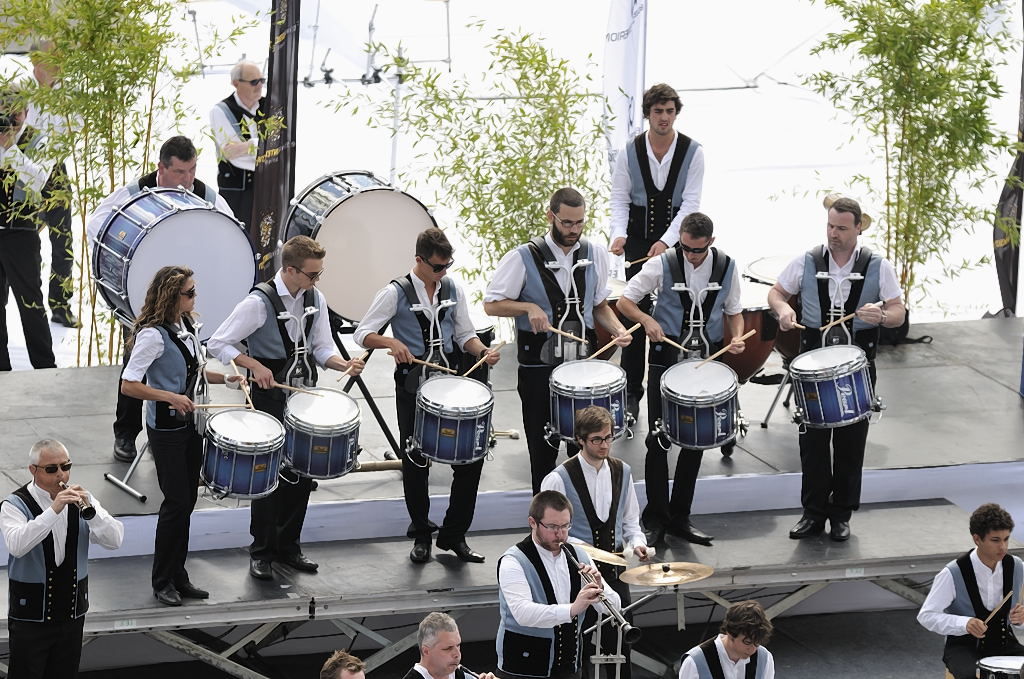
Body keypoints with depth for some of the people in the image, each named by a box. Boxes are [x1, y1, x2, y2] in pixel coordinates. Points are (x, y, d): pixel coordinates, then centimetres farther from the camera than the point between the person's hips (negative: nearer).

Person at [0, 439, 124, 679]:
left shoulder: (80, 499, 4)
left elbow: (114, 540, -6)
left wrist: (90, 509, -23)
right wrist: (53, 511, -35)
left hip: (72, 613, 4)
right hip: (31, 616, -4)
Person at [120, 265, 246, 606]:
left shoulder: (187, 327, 7)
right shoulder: (153, 335, -20)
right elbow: (128, 384, -22)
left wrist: (225, 378, 4)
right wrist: (170, 397, -30)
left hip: (190, 424, 8)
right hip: (166, 428, -8)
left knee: (187, 501, 11)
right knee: (176, 502, -5)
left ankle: (178, 577, 20)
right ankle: (162, 582, 6)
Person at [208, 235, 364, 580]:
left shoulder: (315, 299, 2)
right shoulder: (260, 302, -17)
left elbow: (322, 349, 10)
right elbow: (218, 344, -13)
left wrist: (344, 364, -10)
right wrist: (254, 364, -24)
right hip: (270, 396, -6)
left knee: (302, 473, 10)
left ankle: (288, 545, 24)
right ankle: (261, 552, 10)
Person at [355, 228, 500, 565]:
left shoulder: (453, 290, 6)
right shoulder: (396, 293, -7)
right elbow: (363, 334, -7)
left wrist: (483, 352, -7)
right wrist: (392, 342, -27)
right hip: (413, 385, -4)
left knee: (471, 455, -2)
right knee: (416, 461, 5)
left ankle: (454, 534, 10)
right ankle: (421, 535, 19)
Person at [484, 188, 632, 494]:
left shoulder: (594, 255, 5)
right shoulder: (523, 258, -7)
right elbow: (492, 304, -3)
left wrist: (617, 329, -3)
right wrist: (529, 308, -18)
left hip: (585, 362, 3)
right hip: (539, 367, -3)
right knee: (543, 449, 5)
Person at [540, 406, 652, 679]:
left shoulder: (622, 472, 6)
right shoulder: (559, 479, -11)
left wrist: (637, 542, -4)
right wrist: (575, 546, -23)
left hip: (614, 571, 4)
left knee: (619, 641, 7)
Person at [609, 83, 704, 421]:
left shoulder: (692, 152, -6)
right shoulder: (629, 152, -3)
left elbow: (690, 203, -10)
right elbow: (620, 199, 1)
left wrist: (666, 242, -21)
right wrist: (619, 234, -18)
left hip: (678, 239, 0)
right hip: (639, 240, 0)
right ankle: (631, 390, 3)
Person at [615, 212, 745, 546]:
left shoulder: (727, 267, -1)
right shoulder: (663, 264, -9)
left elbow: (734, 311, 11)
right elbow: (624, 301, -3)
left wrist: (737, 337, -9)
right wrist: (647, 319, -23)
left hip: (707, 359, 3)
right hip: (666, 358, -3)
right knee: (659, 439, -4)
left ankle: (679, 516, 18)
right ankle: (656, 518, 4)